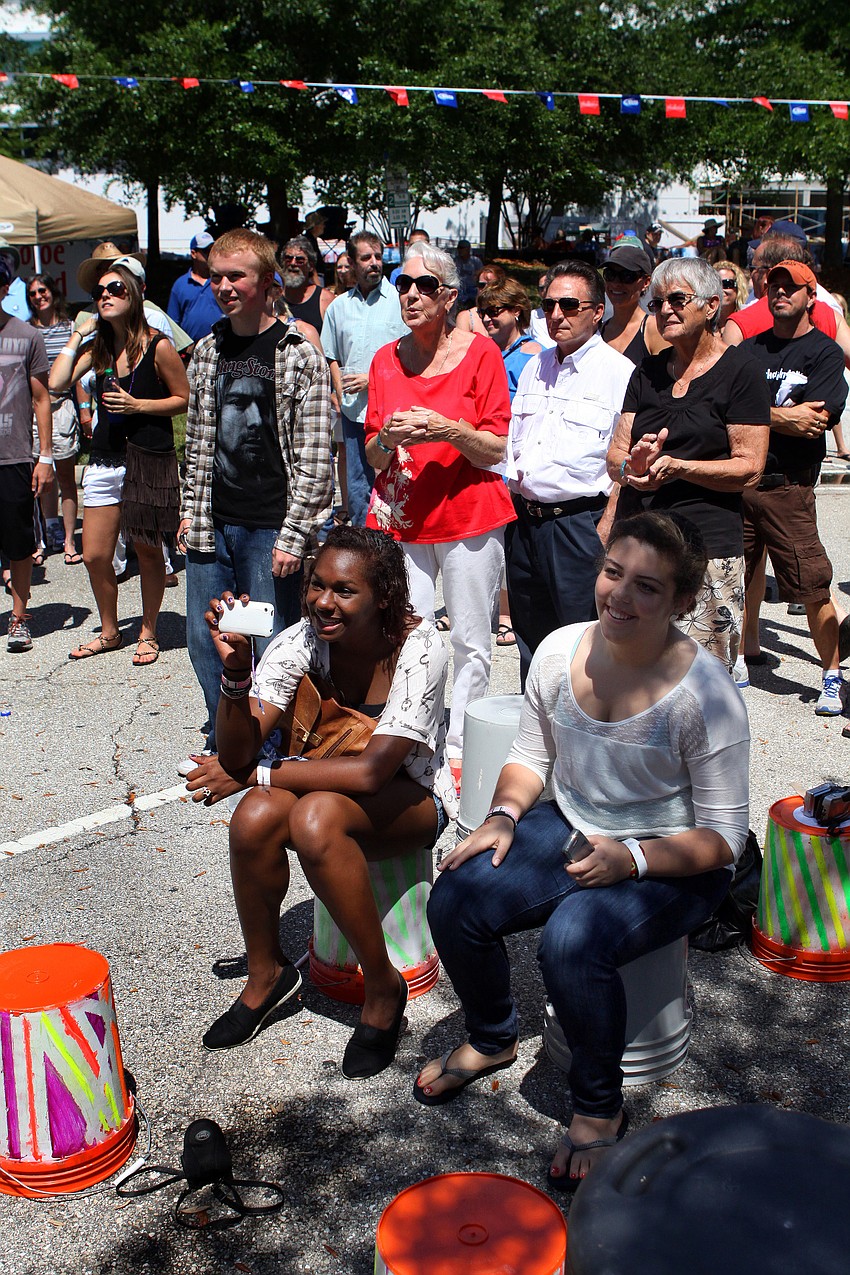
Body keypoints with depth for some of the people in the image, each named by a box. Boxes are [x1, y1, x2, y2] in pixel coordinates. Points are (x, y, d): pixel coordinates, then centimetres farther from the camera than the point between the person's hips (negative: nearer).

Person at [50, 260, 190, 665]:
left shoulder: (157, 346, -7)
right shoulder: (98, 347, 6)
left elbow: (184, 399, -3)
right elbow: (57, 382, -6)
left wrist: (137, 405, -14)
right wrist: (77, 335, -2)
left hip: (150, 460, -4)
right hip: (105, 460, 5)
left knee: (147, 551, 7)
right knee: (94, 556, 5)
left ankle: (148, 633, 25)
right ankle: (109, 632, 26)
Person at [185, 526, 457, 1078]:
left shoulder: (418, 648, -25)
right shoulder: (302, 642, -14)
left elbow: (372, 770, -30)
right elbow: (236, 753, -19)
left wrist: (253, 774, -23)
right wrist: (235, 667, -36)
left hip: (411, 799, -4)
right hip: (333, 784, 4)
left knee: (316, 816, -35)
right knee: (255, 816, -28)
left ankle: (384, 988, -14)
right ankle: (267, 972, 0)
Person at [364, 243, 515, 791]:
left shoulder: (481, 352, -2)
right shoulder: (386, 360, 9)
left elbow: (496, 450, -3)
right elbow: (373, 457, 11)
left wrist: (450, 429, -20)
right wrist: (388, 437, -11)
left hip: (470, 515, -2)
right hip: (400, 516, 3)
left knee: (470, 642, 2)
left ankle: (460, 749, 15)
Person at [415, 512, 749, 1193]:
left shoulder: (705, 693, -23)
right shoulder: (560, 652, -8)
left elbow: (723, 836, -16)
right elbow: (531, 755, 8)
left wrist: (630, 859, -28)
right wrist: (503, 816, -10)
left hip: (672, 864, -5)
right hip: (570, 829, 5)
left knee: (573, 940, -32)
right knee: (454, 900, -15)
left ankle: (600, 1109, -3)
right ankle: (491, 1039, 16)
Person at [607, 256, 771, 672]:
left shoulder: (739, 372, -1)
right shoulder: (648, 372, 16)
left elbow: (749, 468, -6)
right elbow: (614, 457, 11)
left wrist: (677, 467, -17)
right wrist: (632, 468, -12)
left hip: (707, 549, -5)